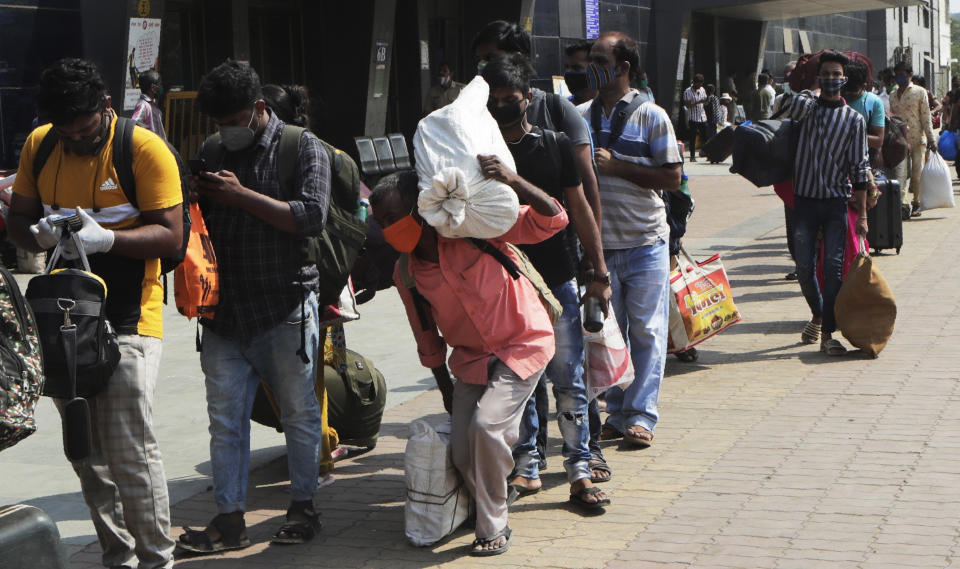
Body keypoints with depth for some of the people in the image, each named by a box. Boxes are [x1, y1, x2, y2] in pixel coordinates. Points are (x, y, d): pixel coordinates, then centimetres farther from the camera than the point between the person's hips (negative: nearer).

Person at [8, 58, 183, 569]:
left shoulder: (146, 150, -10)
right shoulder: (38, 145, 6)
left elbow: (169, 236, -12)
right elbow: (17, 220, 11)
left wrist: (106, 238, -27)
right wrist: (40, 234, -13)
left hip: (127, 320, -6)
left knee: (129, 450, -10)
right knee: (85, 452, 11)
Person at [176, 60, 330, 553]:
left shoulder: (302, 149, -2)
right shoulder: (210, 153, 11)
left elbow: (311, 217, -15)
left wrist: (241, 196, -16)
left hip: (285, 312, -4)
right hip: (223, 312, 4)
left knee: (299, 412, 7)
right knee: (225, 419, 4)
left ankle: (302, 506, 22)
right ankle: (229, 519, 11)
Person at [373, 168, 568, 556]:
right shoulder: (406, 275, -5)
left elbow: (551, 220, -23)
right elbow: (428, 342, 8)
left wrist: (513, 182, -38)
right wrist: (448, 394, 14)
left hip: (522, 345, -5)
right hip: (471, 359, 5)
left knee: (486, 426, -23)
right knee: (462, 454, -6)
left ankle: (494, 529, -6)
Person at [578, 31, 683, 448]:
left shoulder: (651, 117, -3)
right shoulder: (580, 116, 8)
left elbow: (672, 178, -7)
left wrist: (616, 165, -13)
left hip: (645, 241, -3)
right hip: (597, 241, 3)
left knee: (646, 331, -1)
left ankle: (641, 415, 4)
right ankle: (616, 414, 14)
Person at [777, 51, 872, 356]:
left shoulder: (854, 119, 4)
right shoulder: (807, 107, 8)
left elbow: (858, 168, 1)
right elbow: (792, 105, -16)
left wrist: (862, 214, -2)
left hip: (836, 202, -1)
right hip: (805, 199, 1)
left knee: (834, 265, -8)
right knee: (804, 267, 4)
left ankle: (827, 334, -4)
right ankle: (818, 315, 31)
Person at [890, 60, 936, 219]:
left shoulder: (920, 92, 1)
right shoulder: (893, 95, 13)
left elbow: (926, 118, 0)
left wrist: (931, 139, -4)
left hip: (918, 139, -3)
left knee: (917, 174, 1)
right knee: (901, 172, -14)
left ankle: (916, 203, 16)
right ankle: (904, 203, -22)